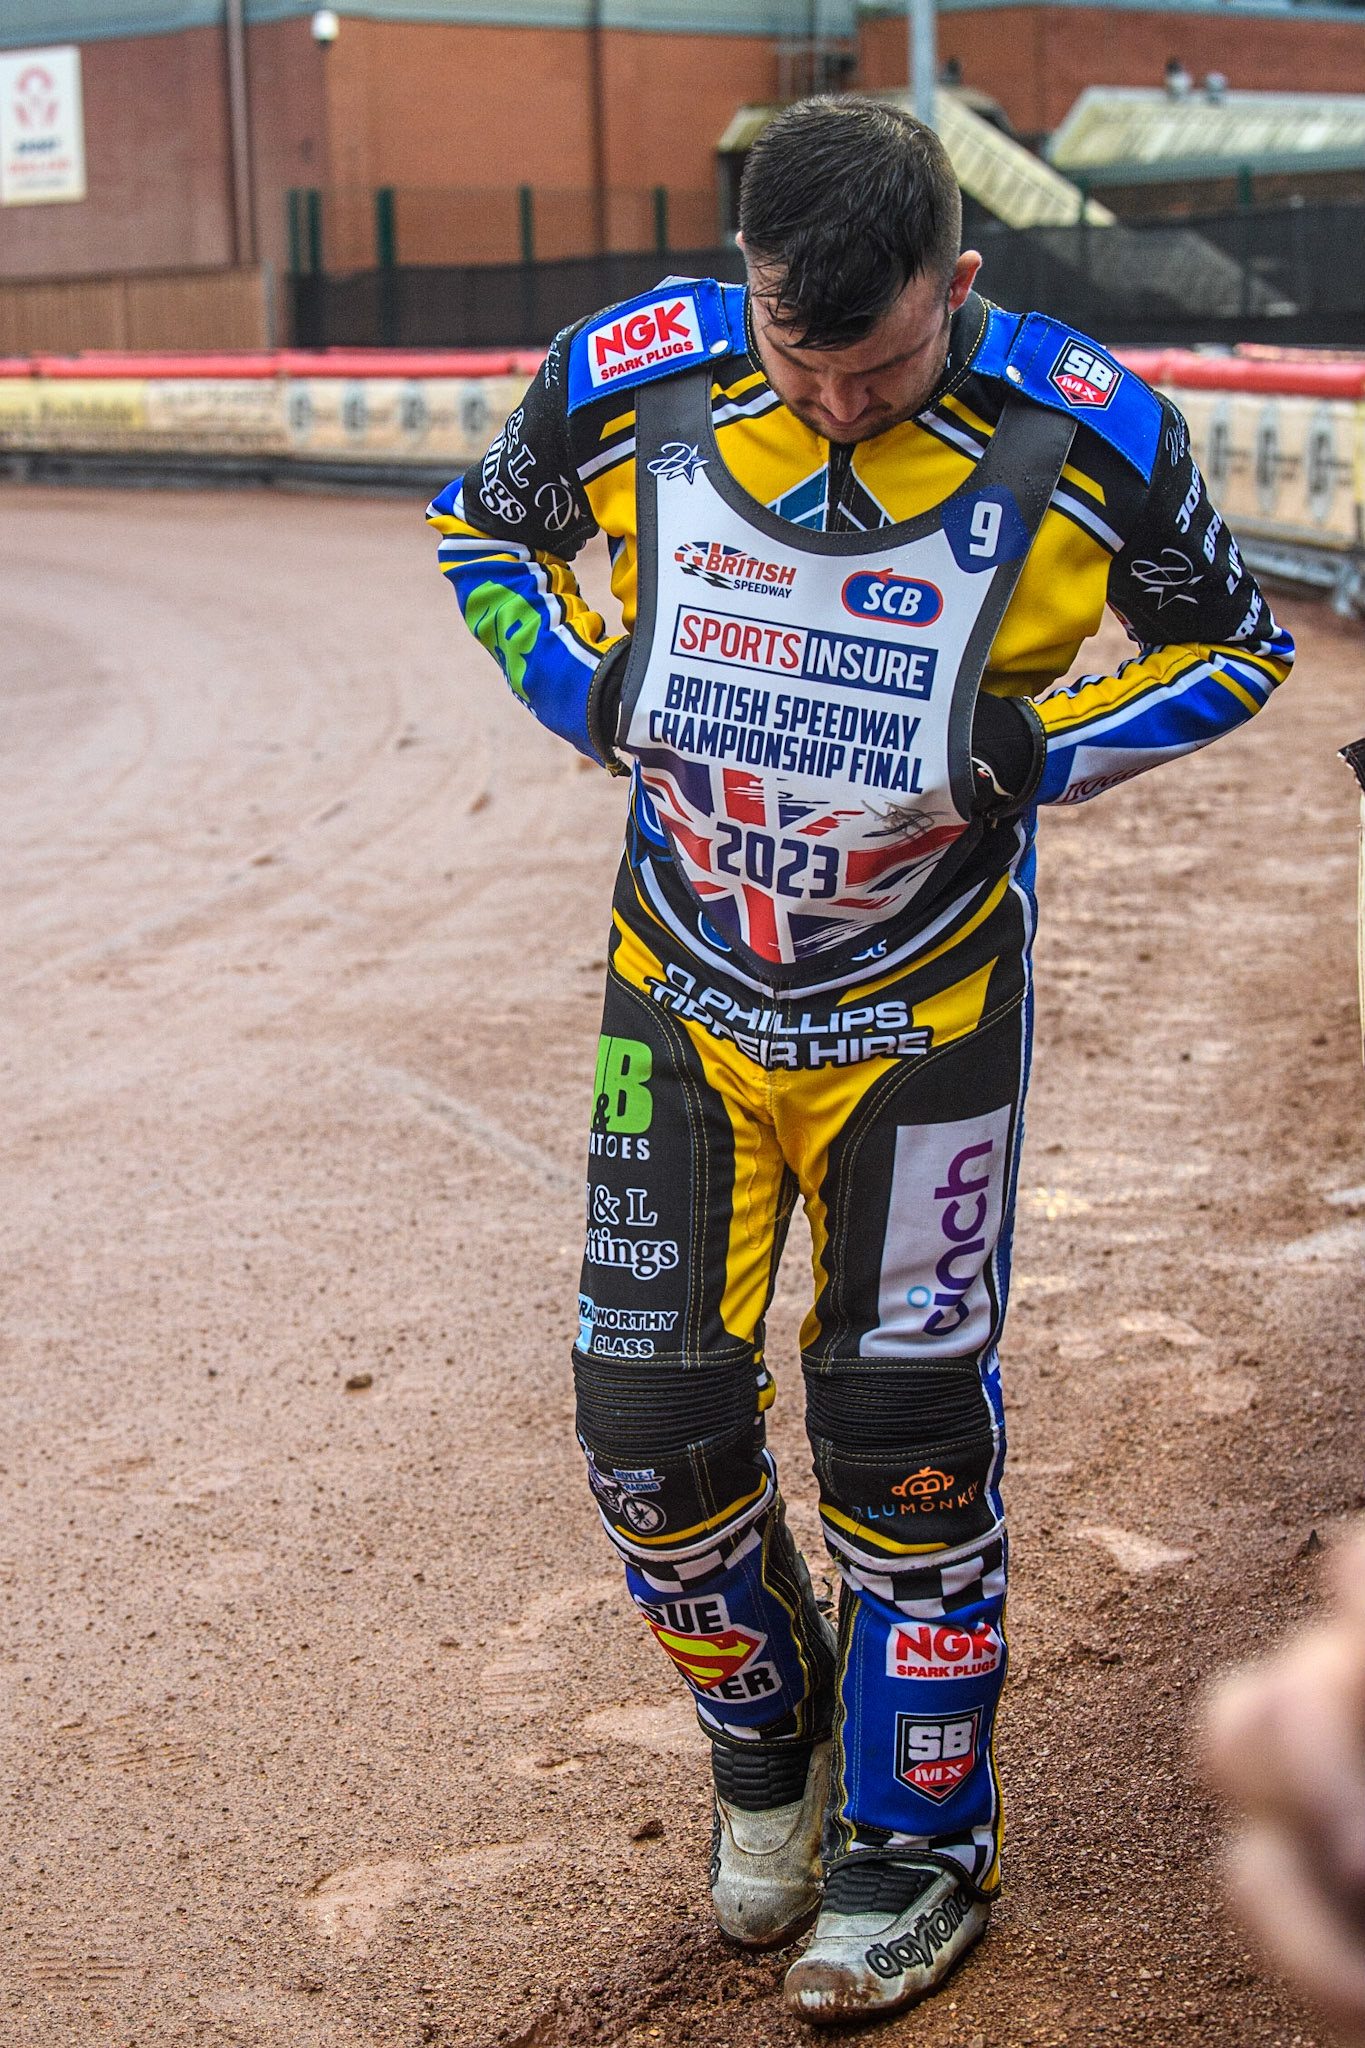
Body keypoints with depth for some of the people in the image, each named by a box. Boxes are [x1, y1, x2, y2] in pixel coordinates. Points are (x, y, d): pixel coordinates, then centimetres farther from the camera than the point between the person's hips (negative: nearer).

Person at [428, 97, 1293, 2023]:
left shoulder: (1081, 437, -19)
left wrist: (1041, 757, -18)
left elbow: (1231, 638, -2)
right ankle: (768, 1735, 34)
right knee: (649, 1416, 4)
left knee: (905, 1431, 4)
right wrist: (588, 693, -10)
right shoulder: (629, 378, -14)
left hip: (922, 1014, -2)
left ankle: (922, 1840, 26)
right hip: (684, 994, 3)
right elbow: (486, 530, 8)